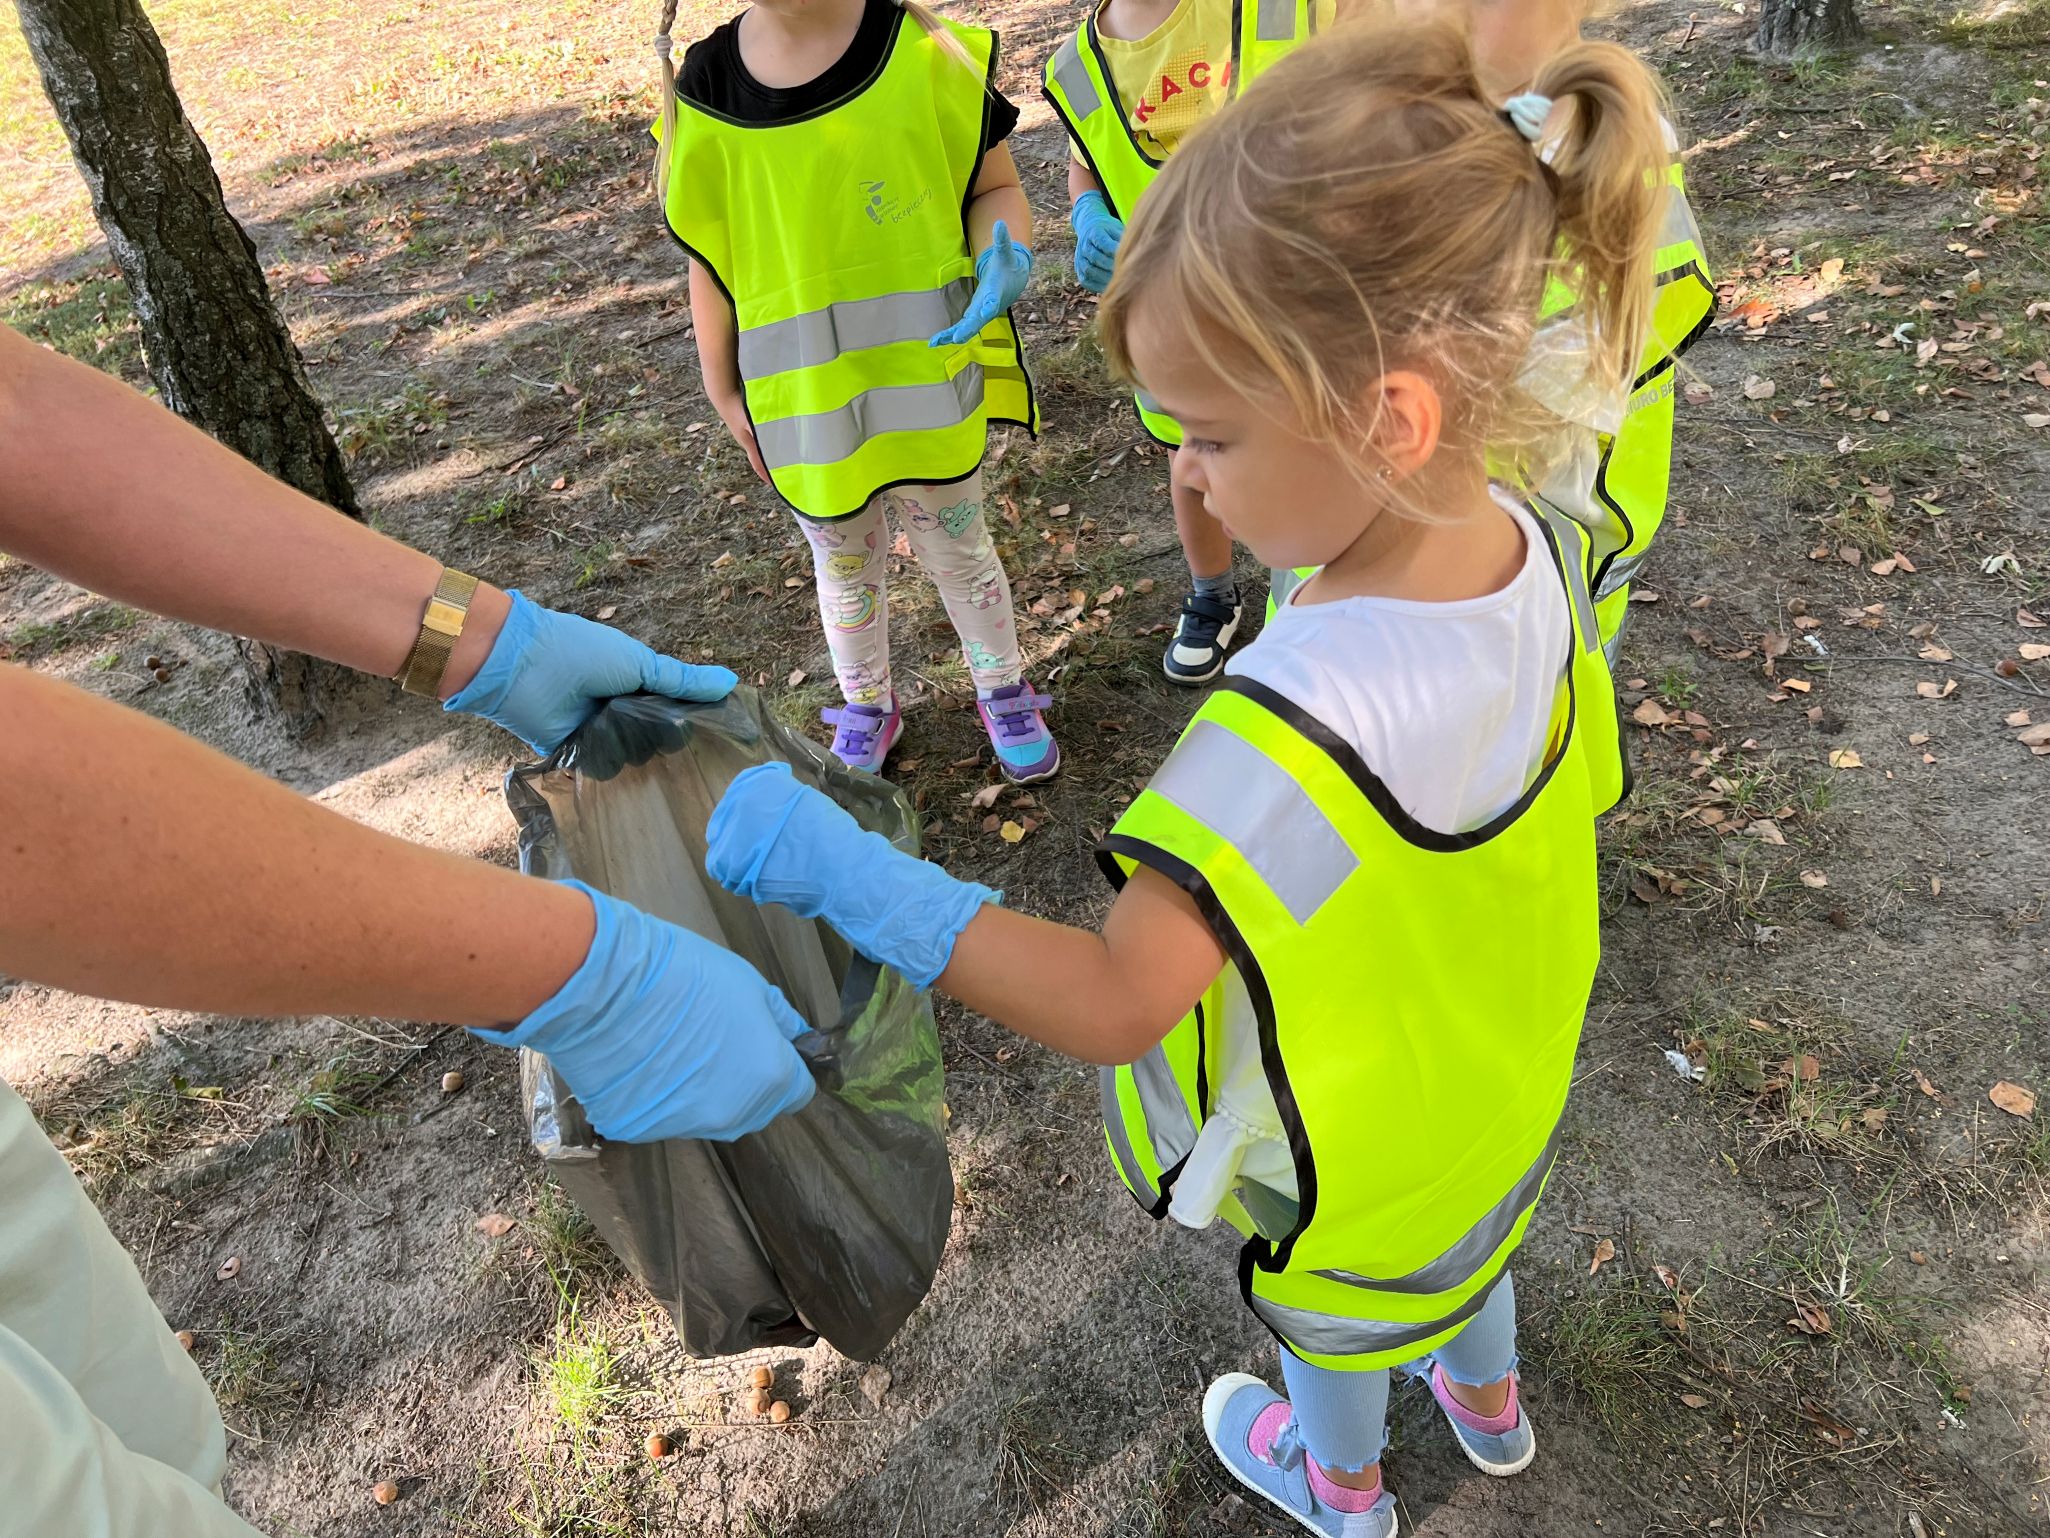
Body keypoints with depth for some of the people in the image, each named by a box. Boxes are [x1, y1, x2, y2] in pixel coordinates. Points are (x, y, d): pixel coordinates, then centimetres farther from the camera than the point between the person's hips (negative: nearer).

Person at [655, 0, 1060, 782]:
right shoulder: (702, 93, -6)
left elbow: (993, 186, -3)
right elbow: (710, 259, 2)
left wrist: (1006, 259, -25)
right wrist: (724, 396, 6)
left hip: (926, 379, -1)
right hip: (801, 404, 2)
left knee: (957, 545, 16)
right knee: (843, 563, 20)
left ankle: (1004, 692, 42)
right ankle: (867, 707, 45)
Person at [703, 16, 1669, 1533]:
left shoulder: (1301, 722, -45)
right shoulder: (1544, 553, -20)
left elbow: (1114, 1000, -42)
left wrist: (848, 873, -40)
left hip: (1352, 1147, -6)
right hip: (1504, 1065, 6)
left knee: (1332, 1326, 28)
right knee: (1467, 1220, 38)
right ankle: (1489, 1403, 69)